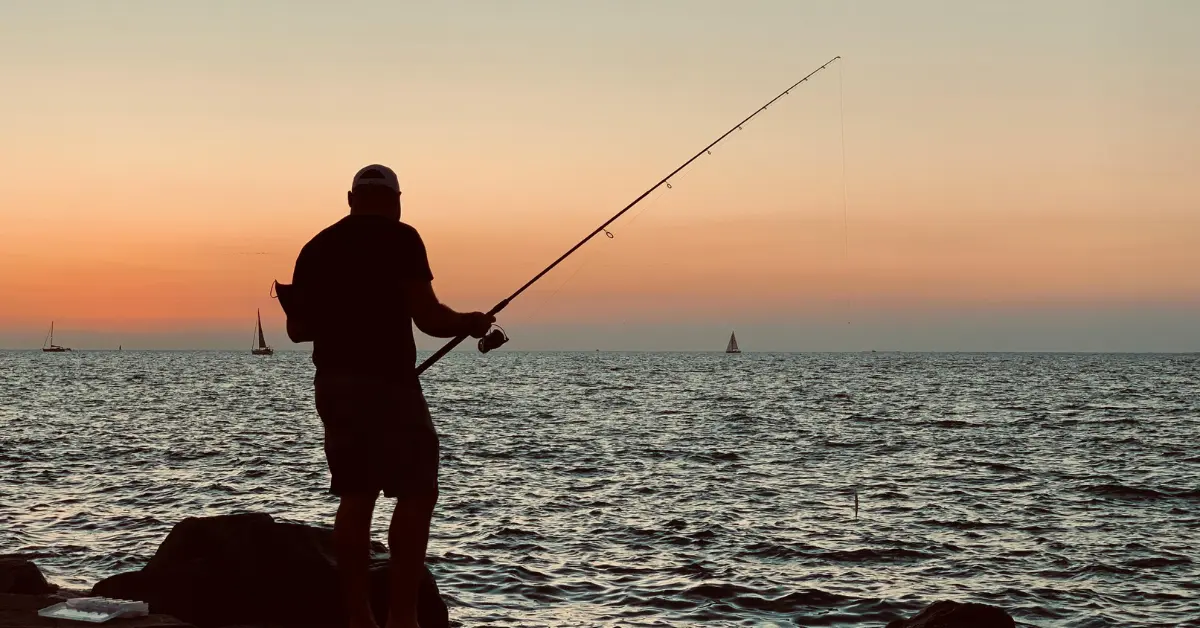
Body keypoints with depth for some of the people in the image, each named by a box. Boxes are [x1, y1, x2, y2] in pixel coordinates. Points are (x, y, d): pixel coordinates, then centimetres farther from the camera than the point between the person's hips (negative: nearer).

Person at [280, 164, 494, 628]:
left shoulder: (316, 247, 12)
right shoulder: (399, 239, -6)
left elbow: (298, 328, 14)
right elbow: (427, 317, -12)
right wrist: (471, 323, 6)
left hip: (332, 382, 6)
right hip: (387, 381, -6)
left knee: (355, 495, 10)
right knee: (417, 492, -2)